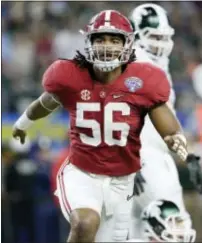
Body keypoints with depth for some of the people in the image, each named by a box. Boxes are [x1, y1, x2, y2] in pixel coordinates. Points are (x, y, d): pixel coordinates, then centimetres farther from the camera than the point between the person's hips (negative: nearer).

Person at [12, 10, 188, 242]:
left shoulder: (141, 82, -12)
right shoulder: (71, 78, -11)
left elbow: (172, 132, -11)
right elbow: (48, 102, 13)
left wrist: (176, 141, -36)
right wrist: (23, 123, 33)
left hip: (119, 181, 2)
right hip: (81, 174, -2)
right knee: (86, 224, -33)